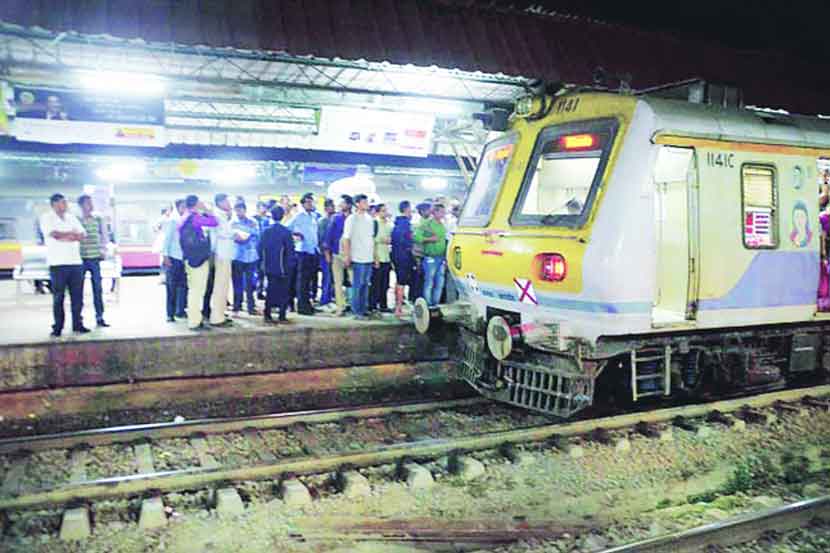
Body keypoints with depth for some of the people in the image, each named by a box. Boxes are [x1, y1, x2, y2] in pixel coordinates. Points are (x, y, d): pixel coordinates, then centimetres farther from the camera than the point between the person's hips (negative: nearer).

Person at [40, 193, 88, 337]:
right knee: (58, 296, -4)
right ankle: (57, 327, 1)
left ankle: (77, 324, 11)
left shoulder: (71, 217, 18)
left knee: (77, 295, 4)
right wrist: (71, 233, -2)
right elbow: (54, 234, -14)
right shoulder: (46, 217, 2)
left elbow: (82, 234, 8)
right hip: (58, 263, -5)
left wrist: (63, 237, -7)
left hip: (75, 261, 5)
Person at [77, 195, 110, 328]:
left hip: (95, 258, 3)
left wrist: (103, 250, 6)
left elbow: (104, 236, 15)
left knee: (98, 289, 4)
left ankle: (99, 317, 11)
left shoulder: (98, 220, 9)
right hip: (80, 258, -3)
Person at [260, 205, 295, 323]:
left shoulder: (266, 231, 0)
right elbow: (290, 250, -11)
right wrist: (288, 264, 2)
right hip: (282, 268, -4)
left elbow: (260, 248, 4)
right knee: (283, 292, 6)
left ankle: (267, 315, 15)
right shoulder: (286, 232, -12)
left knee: (270, 290, 14)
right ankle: (282, 316, 6)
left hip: (269, 267, 4)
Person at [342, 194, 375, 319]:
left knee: (365, 284, 10)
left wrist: (375, 255, 14)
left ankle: (364, 309, 18)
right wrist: (347, 256, -12)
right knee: (358, 285, -1)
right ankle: (357, 311, 5)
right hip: (358, 258, -6)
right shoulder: (352, 219, -5)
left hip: (369, 258, 6)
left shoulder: (369, 219, 13)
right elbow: (346, 239, -7)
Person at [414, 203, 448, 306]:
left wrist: (445, 259, 18)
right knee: (429, 283, -4)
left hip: (441, 258, 7)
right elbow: (417, 237, -12)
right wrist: (429, 239, -16)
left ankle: (435, 303, 17)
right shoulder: (427, 224, -5)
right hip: (430, 258, -7)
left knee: (440, 283, 8)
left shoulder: (442, 226, 16)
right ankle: (427, 305, 2)